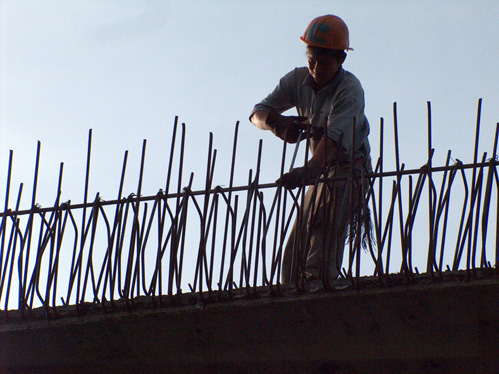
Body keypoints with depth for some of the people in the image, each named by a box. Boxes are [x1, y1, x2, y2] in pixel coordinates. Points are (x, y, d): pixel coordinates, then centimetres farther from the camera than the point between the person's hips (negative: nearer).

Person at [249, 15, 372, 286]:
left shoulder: (350, 90, -20)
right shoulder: (298, 80, -2)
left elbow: (335, 136, -35)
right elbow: (258, 113, -8)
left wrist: (310, 169, -51)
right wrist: (276, 122, -32)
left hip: (349, 170, -7)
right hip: (321, 171, 7)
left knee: (326, 230, -26)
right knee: (295, 249, 3)